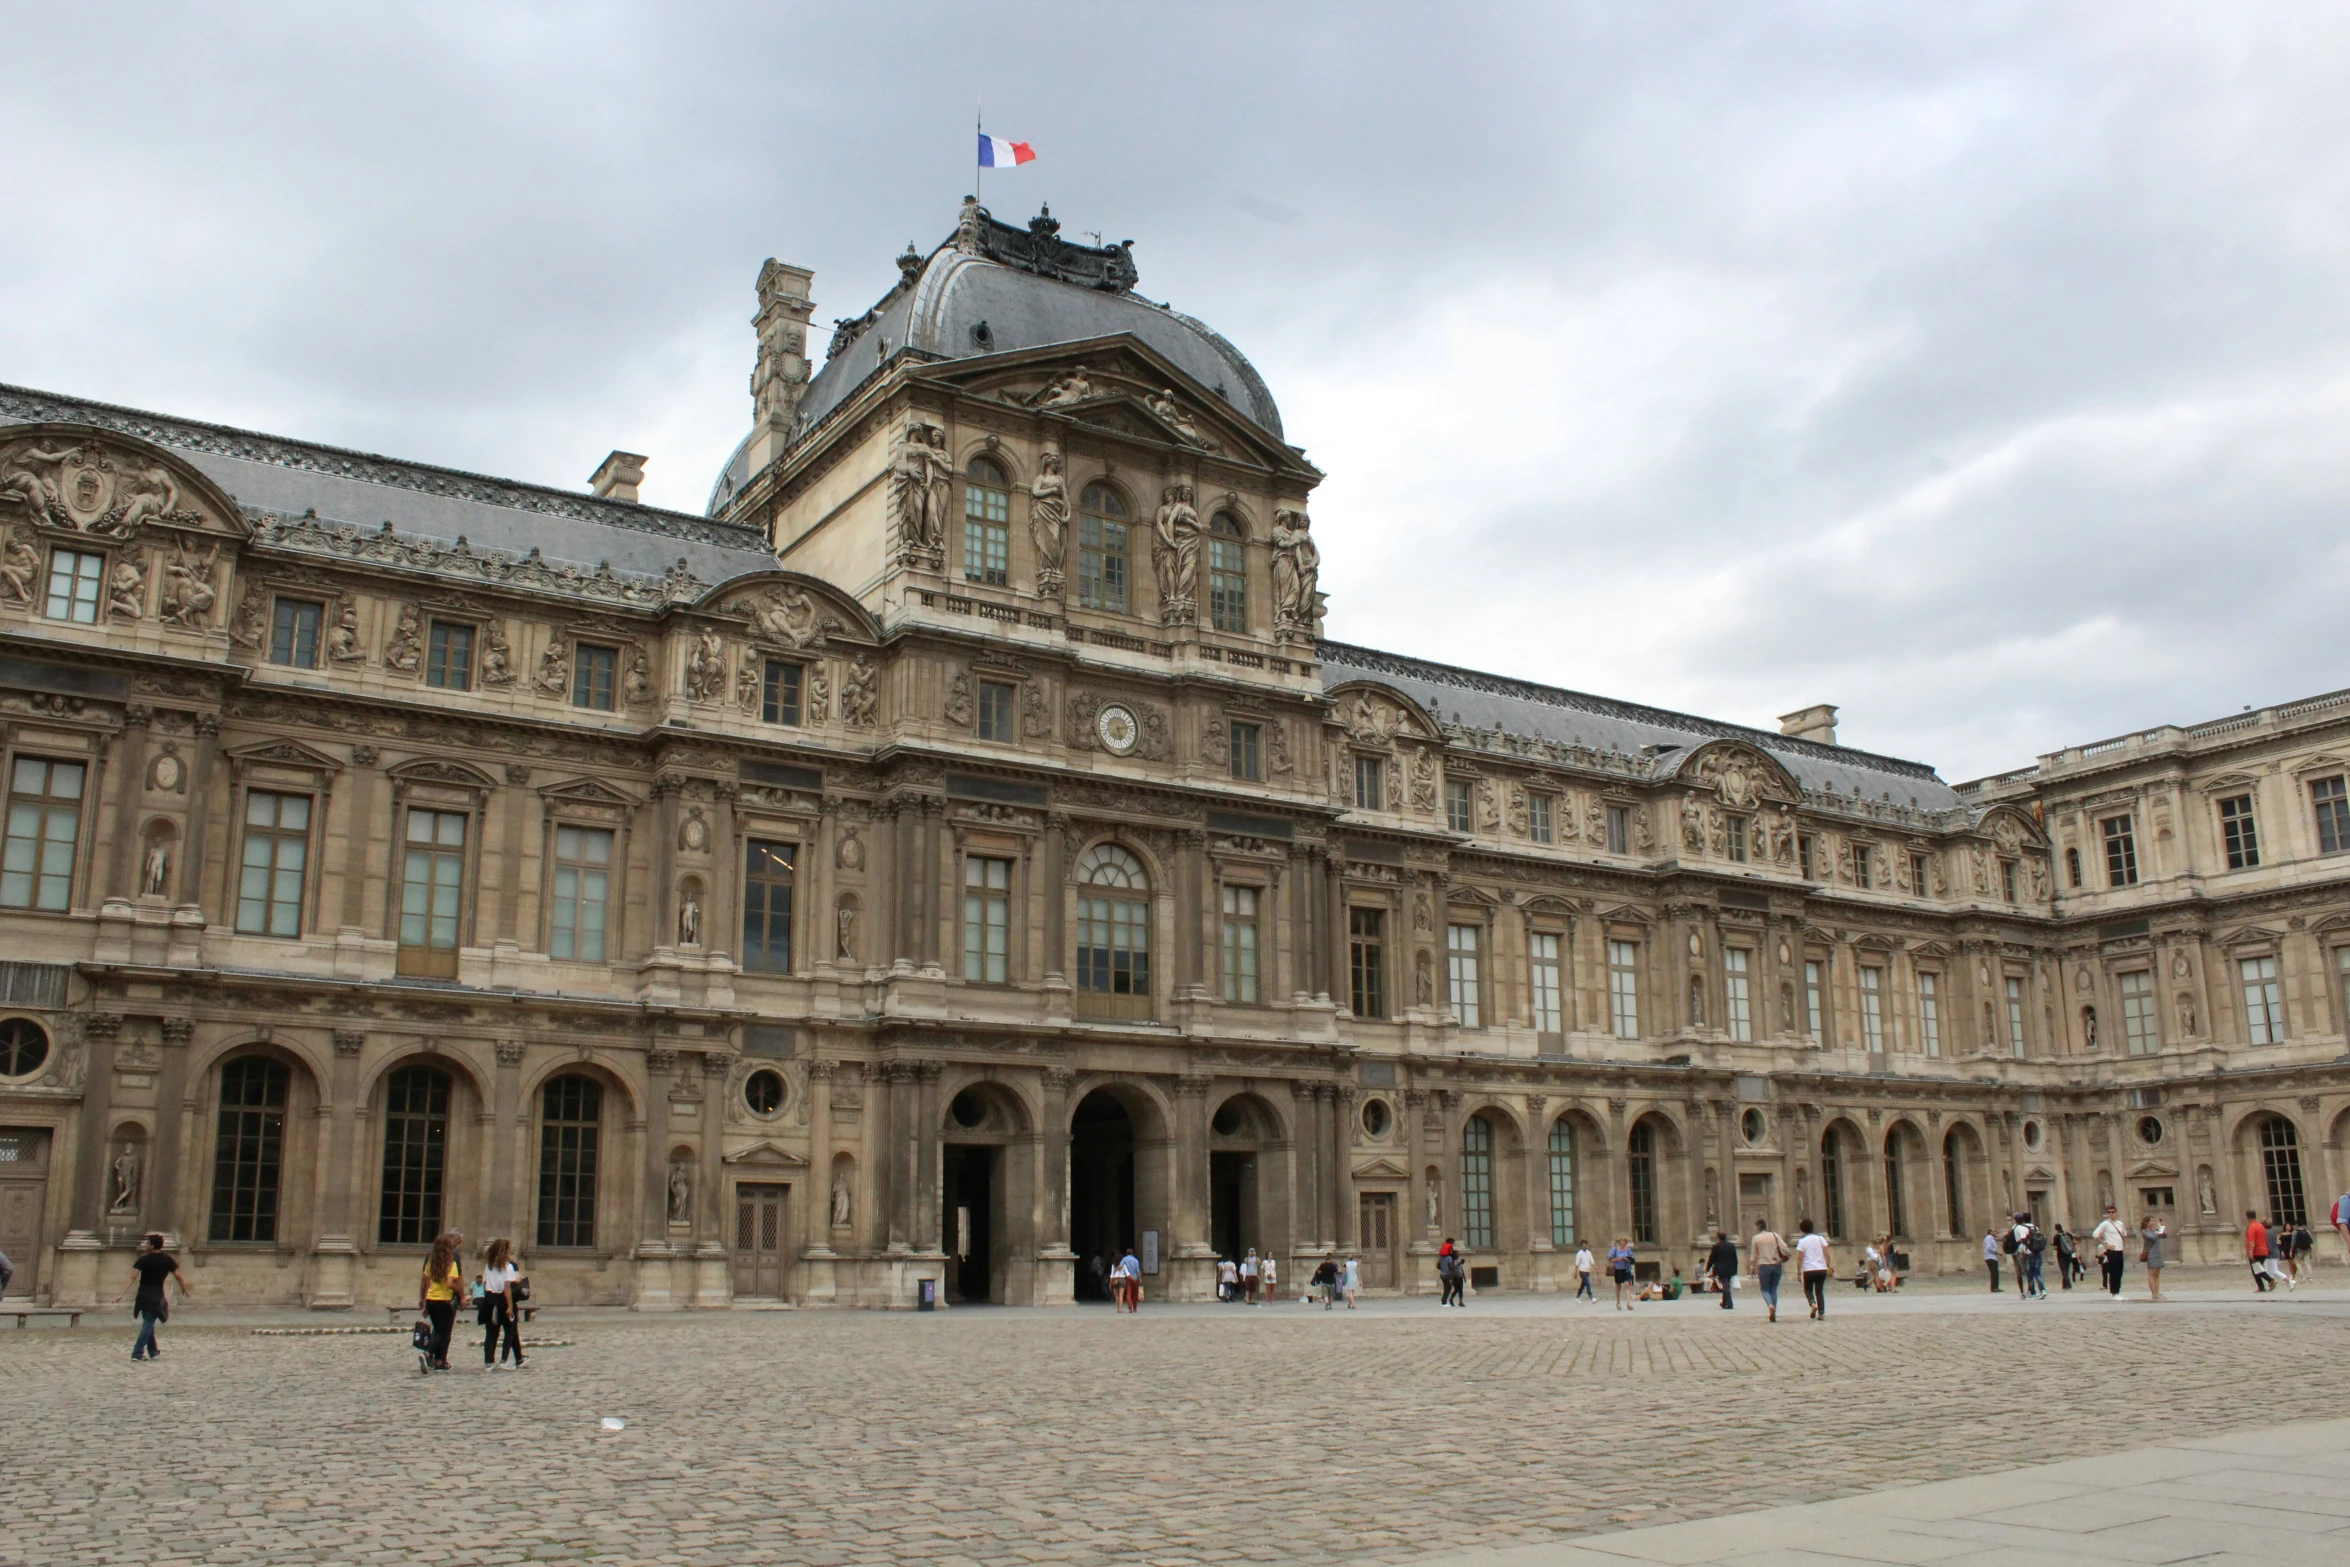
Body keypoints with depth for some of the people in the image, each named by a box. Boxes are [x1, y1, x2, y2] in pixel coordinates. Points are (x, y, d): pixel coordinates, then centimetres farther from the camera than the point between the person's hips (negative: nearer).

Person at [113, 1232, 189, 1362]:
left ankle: (153, 1352, 26)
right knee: (148, 1325, -1)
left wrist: (122, 1293, -18)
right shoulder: (167, 1259, -2)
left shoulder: (143, 1259, -5)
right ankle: (137, 1353, -13)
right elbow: (178, 1276, -1)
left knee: (147, 1323, 17)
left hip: (143, 1296, 2)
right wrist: (184, 1289, 16)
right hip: (156, 1297, -2)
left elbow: (133, 1277, -15)